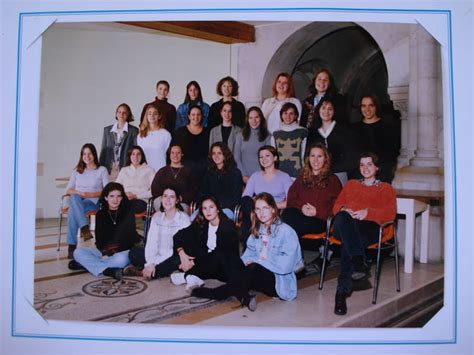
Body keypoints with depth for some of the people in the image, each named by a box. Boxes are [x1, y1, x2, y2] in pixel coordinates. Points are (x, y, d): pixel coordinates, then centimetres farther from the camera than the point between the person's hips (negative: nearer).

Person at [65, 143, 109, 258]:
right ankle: (85, 228, -47)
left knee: (72, 211, -35)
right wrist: (78, 193, -8)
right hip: (77, 201, 3)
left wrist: (91, 194, -13)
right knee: (74, 197, -37)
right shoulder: (77, 171, 23)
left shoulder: (102, 170, 11)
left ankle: (72, 246, -34)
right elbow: (68, 190, 15)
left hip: (93, 202, -3)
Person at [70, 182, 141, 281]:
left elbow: (128, 235, -7)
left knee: (121, 259, -38)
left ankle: (89, 263, -23)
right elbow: (99, 237, -1)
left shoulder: (128, 212, -1)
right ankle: (109, 271, -30)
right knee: (78, 252, -19)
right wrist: (105, 251, -21)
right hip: (104, 250, 4)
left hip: (124, 250, -3)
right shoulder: (101, 214, 7)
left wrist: (115, 250, -21)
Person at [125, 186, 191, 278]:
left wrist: (154, 263, -19)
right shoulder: (157, 216, 4)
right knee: (133, 252, -15)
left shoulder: (184, 218, -10)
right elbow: (151, 242, -5)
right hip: (159, 255, 4)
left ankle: (143, 272, -17)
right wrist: (150, 263, -23)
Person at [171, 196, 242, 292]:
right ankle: (192, 277, -27)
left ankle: (186, 276, -21)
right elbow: (178, 236, -6)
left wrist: (194, 262, -25)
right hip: (209, 263, 5)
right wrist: (182, 254, -23)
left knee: (218, 256, -39)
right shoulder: (201, 224, 1)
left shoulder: (228, 225, -14)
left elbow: (219, 253, -23)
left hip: (229, 269, -4)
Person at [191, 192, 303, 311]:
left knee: (254, 269, -34)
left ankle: (215, 293, -26)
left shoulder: (286, 231, -10)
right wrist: (248, 261, -9)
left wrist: (257, 261, -14)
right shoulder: (258, 230, 12)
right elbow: (249, 252, 14)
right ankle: (245, 298, -41)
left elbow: (285, 265, -19)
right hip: (258, 275, 7)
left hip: (279, 282, -6)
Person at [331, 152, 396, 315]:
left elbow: (390, 213, 7)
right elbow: (337, 205, 22)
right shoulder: (351, 184, 35)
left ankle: (343, 290, -42)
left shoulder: (386, 188, 25)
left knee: (347, 243, -37)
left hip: (369, 226, -2)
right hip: (344, 227, 2)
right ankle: (359, 261, -51)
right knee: (342, 217, -37)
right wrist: (344, 210, -4)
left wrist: (367, 212, -11)